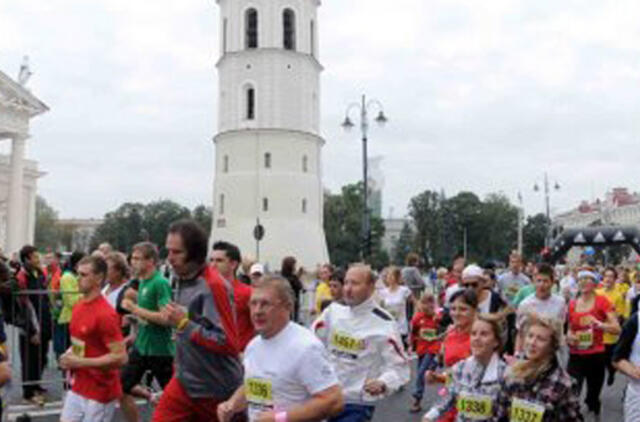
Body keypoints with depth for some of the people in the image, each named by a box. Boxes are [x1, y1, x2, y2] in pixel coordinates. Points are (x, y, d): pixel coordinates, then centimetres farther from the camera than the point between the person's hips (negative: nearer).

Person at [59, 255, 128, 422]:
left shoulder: (105, 314, -21)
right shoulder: (78, 306, 6)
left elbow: (120, 357, -24)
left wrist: (80, 362, -21)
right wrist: (69, 355, 0)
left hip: (100, 393, -8)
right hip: (77, 388, 8)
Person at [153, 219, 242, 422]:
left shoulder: (214, 285, -22)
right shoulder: (183, 281, 6)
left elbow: (229, 343, -25)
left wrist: (183, 324, -25)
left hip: (217, 388, -7)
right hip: (185, 381, 8)